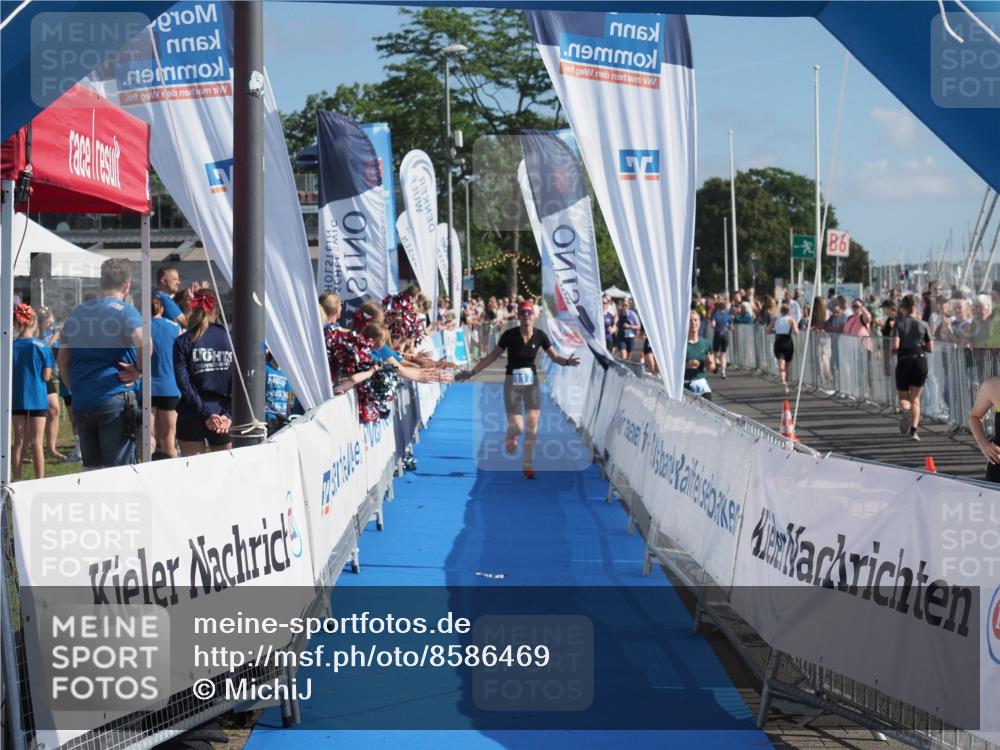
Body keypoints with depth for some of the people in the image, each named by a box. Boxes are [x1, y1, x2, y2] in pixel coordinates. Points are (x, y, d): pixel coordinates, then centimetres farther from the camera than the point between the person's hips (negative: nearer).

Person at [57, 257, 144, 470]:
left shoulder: (78, 312, 15)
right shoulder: (123, 309, -5)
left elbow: (62, 358, 18)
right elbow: (143, 343, -23)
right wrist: (138, 371, -8)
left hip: (81, 403, 6)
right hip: (116, 399, -6)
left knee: (90, 468, 11)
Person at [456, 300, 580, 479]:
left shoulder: (540, 336, -6)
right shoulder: (509, 335, -12)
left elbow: (554, 356, 3)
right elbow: (492, 356, -4)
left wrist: (567, 362, -19)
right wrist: (471, 373, -4)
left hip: (531, 382, 2)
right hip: (512, 382, -2)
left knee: (532, 424, -5)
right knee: (517, 427, -8)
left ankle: (529, 465, 7)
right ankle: (510, 438, 31)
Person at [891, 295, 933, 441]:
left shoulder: (899, 324, -2)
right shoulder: (923, 324, 5)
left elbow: (895, 346, -13)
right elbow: (930, 348, 5)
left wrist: (894, 350, 8)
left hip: (904, 362, -2)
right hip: (920, 361, 2)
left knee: (903, 396, 11)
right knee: (915, 397, 11)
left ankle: (906, 410, -25)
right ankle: (914, 429, -3)